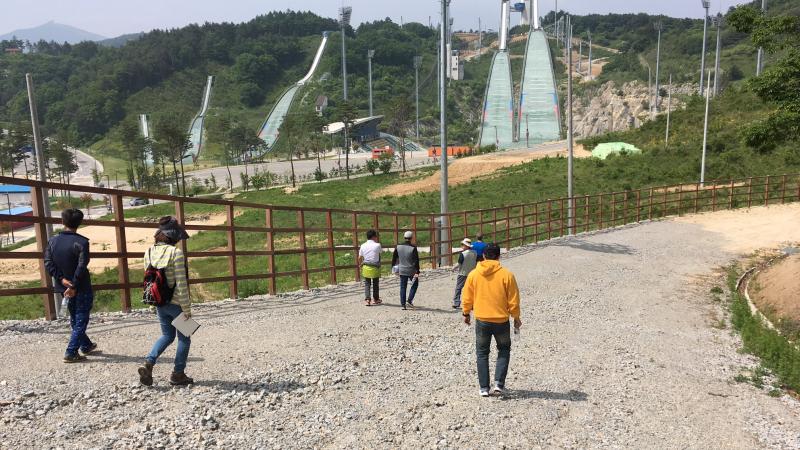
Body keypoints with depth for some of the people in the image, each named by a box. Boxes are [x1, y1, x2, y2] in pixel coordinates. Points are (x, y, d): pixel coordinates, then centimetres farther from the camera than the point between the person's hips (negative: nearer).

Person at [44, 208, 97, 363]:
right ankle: (71, 353, 1)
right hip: (82, 289, -6)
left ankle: (86, 345, 35)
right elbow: (82, 267, -23)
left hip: (64, 287, 6)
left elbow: (48, 263, -4)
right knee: (81, 321, 4)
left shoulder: (53, 240, 1)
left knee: (75, 319, 21)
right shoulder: (81, 242, -17)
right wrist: (73, 286, -17)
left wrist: (62, 279, -8)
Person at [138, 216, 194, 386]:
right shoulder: (176, 253, -19)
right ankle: (178, 374, 20)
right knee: (184, 338, 12)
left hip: (159, 303, 6)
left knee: (167, 335, 22)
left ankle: (148, 363, 5)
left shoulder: (149, 252, 1)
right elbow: (181, 283, -19)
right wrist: (187, 308, -12)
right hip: (176, 303, -6)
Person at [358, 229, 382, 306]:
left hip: (365, 267, 3)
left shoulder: (363, 246, -1)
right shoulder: (377, 245, -12)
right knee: (375, 284, 14)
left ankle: (367, 299, 4)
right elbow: (381, 251, 9)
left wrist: (360, 264, 22)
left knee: (367, 283, 11)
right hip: (375, 268, -2)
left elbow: (360, 257, 4)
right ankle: (375, 299, 26)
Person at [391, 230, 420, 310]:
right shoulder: (413, 248, -14)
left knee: (403, 287, 10)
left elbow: (394, 258, 5)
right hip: (411, 271, -3)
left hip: (402, 270, 3)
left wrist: (394, 268, 17)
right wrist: (417, 272, -11)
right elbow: (416, 261, -14)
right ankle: (410, 300, 9)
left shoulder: (398, 247, -2)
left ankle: (403, 304, 10)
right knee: (415, 284, 18)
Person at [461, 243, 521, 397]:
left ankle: (484, 388, 14)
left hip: (481, 320, 1)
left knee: (482, 353, 15)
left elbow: (466, 298, 2)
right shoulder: (506, 274, -9)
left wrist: (466, 313, 18)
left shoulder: (474, 274, -5)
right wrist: (516, 317, 10)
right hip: (501, 320, -1)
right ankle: (499, 383, 7)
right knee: (504, 350, 19)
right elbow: (513, 300, -4)